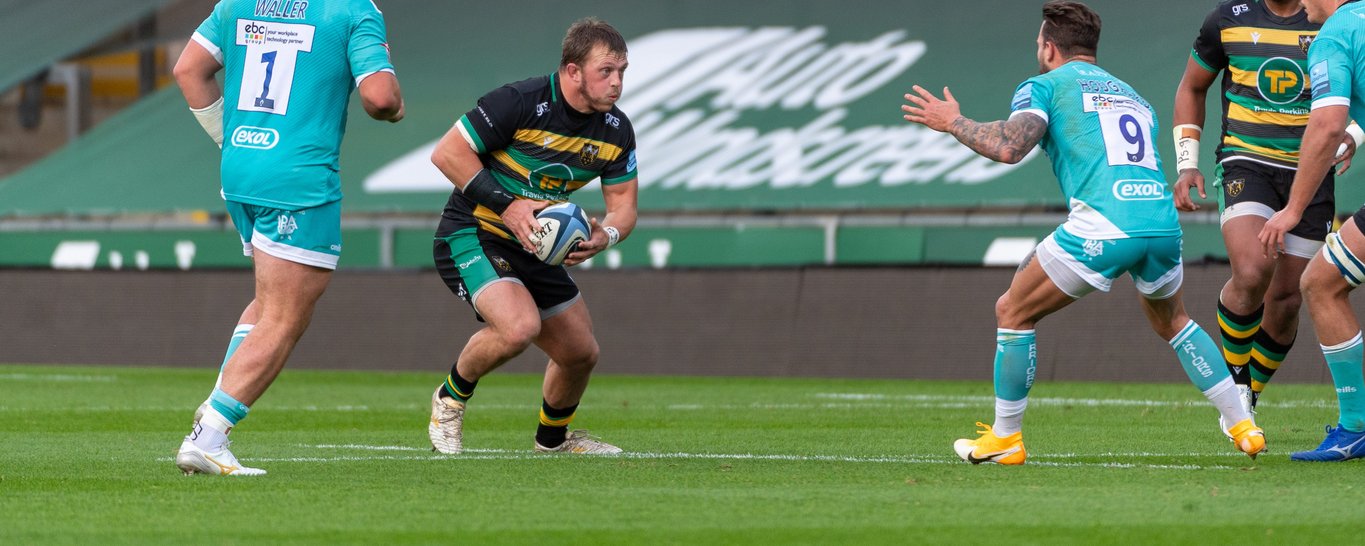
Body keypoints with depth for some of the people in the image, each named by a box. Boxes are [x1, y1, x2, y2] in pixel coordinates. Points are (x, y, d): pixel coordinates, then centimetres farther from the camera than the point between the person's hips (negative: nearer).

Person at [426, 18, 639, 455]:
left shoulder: (616, 131, -2)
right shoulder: (519, 103, -22)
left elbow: (623, 203, 6)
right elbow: (446, 153, -19)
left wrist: (605, 235, -18)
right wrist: (506, 204, -24)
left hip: (535, 250, 7)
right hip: (472, 235, -7)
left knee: (581, 353, 9)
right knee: (520, 326, -31)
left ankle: (553, 438, 40)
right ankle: (451, 398, -2)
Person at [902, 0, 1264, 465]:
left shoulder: (1044, 86, 11)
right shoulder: (1133, 97, 30)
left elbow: (1009, 146, -6)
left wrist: (953, 122, 9)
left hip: (1102, 226, -6)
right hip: (1162, 221, 6)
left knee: (1012, 313, 12)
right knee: (1171, 321, 32)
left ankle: (1004, 439, 14)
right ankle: (1243, 427, 25)